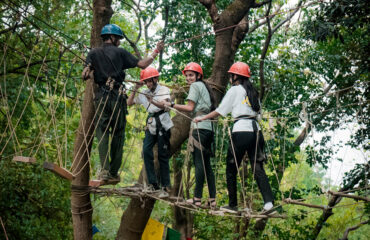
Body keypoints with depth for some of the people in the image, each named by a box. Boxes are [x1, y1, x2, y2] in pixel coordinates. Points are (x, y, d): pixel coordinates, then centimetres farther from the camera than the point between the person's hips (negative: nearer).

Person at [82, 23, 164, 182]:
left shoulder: (93, 53, 10)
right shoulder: (120, 52, 5)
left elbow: (85, 75, 1)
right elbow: (142, 64, 4)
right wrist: (156, 52, 17)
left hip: (100, 96, 1)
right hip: (117, 95, -1)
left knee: (101, 131, -1)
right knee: (118, 133, 7)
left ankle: (104, 170, -16)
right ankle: (114, 172, 7)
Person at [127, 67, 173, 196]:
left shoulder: (164, 90, -2)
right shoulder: (144, 93, 13)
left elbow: (165, 105, -20)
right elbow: (129, 103, 12)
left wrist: (152, 101, -38)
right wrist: (135, 89, 1)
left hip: (163, 125, -5)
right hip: (151, 125, 5)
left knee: (163, 155, -5)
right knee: (146, 150, -13)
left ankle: (165, 187, 0)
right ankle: (153, 184, -9)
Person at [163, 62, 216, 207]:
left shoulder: (196, 85, 1)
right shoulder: (204, 86, 26)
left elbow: (190, 107, -8)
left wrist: (172, 105, -5)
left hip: (200, 127, -9)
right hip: (208, 127, 9)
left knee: (199, 162, -12)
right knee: (206, 164, 8)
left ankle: (197, 198, -14)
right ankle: (212, 199, 5)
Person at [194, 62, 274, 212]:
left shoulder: (234, 90, 2)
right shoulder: (252, 91, 19)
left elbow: (220, 111, 2)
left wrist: (201, 118, 11)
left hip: (241, 130, -6)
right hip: (255, 129, 6)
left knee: (231, 169, 4)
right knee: (257, 167, 2)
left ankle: (233, 205, 7)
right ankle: (268, 201, -13)